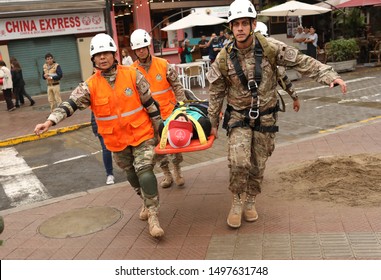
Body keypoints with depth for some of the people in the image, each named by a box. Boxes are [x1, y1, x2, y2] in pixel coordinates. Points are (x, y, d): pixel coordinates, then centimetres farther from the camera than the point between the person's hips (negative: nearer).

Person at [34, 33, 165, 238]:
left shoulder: (133, 75, -10)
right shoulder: (90, 86, -9)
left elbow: (150, 104, -4)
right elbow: (70, 104, -17)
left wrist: (159, 129, 1)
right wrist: (50, 121, -33)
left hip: (142, 134, -3)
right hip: (117, 141, 3)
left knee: (145, 172, -13)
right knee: (132, 175, 18)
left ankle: (152, 215, -1)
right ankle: (148, 203, 42)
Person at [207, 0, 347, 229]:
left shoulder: (270, 48, -13)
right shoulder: (224, 58, -10)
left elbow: (302, 62, -9)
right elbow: (216, 93, 1)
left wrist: (330, 76, -21)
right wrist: (213, 123, 6)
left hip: (265, 117, 1)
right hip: (238, 117, -1)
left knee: (258, 165, 11)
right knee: (239, 163, -15)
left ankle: (250, 202, 34)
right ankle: (237, 203, 10)